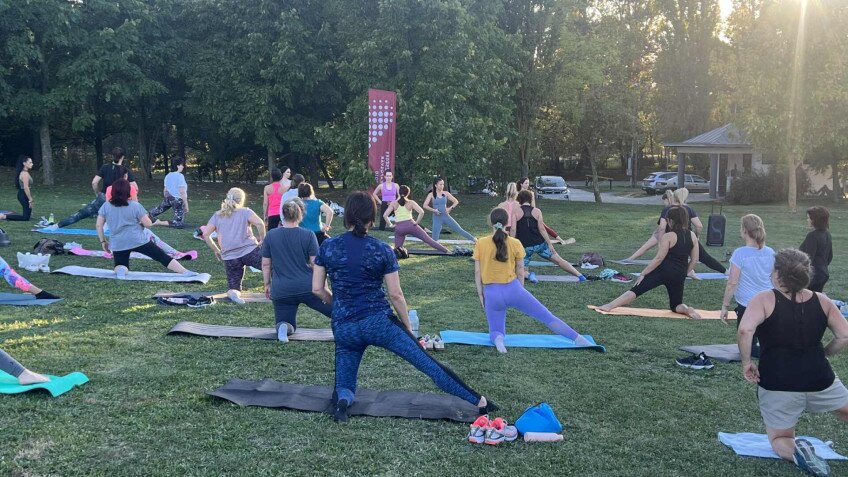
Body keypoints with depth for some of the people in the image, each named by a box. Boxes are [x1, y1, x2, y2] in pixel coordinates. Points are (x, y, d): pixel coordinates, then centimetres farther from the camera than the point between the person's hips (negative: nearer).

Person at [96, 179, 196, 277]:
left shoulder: (105, 206, 3)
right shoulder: (135, 206, -5)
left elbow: (99, 225, 4)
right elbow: (148, 224, -5)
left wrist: (103, 241, 14)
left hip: (118, 244, 2)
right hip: (138, 240, -2)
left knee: (120, 266, 19)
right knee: (163, 257, 3)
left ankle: (120, 270, -16)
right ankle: (185, 272, -3)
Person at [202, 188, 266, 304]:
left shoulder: (217, 215, 14)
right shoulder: (245, 212, 4)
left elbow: (205, 234, 7)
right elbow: (259, 223, -14)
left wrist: (216, 251, 15)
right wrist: (262, 239, -1)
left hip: (229, 256, 3)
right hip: (249, 251, -3)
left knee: (233, 288, 12)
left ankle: (232, 293, -20)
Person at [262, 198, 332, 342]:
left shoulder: (270, 235, 2)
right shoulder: (308, 235, -4)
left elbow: (265, 264, 6)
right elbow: (315, 263, -4)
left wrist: (267, 284, 18)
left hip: (280, 291, 2)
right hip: (307, 287, -1)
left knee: (287, 325, 14)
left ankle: (283, 327, -19)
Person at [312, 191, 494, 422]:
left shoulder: (328, 247, -1)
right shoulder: (382, 251, -5)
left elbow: (317, 289, 3)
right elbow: (395, 295, -4)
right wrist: (408, 328, 9)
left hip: (344, 328, 2)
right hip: (379, 321, -2)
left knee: (344, 386, 18)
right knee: (428, 363, 2)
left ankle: (342, 400, -17)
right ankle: (478, 401, 4)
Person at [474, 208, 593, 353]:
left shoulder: (480, 244, -3)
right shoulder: (515, 243, -2)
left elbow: (477, 272, 0)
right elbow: (520, 272, 4)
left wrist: (481, 295, 9)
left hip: (491, 294, 0)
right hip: (512, 289, 0)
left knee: (495, 331, 16)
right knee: (547, 316, 10)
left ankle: (498, 338, -20)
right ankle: (579, 339, 9)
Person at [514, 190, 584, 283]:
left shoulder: (516, 212, -4)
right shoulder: (537, 211, 1)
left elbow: (513, 231, -7)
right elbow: (542, 229, -4)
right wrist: (550, 244, -1)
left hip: (525, 247, -2)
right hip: (539, 243, 2)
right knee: (558, 260, 12)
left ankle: (529, 275, -20)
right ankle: (580, 275, 14)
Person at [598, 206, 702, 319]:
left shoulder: (668, 236, -10)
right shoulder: (693, 236, 5)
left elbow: (659, 259, -14)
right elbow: (694, 260, 9)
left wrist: (643, 274, -9)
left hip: (663, 271, -5)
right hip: (679, 276, 5)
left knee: (636, 290, -3)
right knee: (675, 306, 20)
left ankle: (610, 306, -11)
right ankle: (686, 309, -12)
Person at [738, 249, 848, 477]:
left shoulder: (764, 300, -10)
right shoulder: (821, 301, 1)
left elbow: (745, 330, -25)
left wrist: (746, 362, -12)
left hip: (777, 386, -2)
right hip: (819, 381, 2)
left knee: (779, 439, 19)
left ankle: (795, 451, -13)